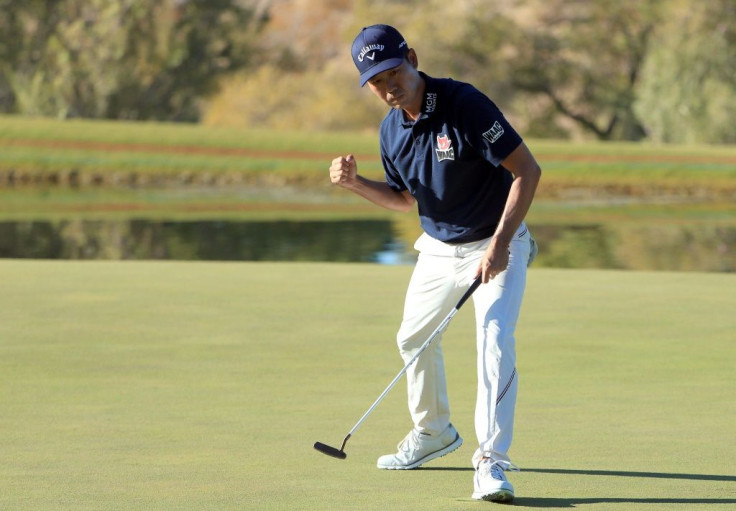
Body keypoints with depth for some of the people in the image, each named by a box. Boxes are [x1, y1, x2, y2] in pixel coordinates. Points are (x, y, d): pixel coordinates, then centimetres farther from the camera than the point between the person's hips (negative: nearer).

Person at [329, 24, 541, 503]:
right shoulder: (391, 130, -3)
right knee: (414, 338, 18)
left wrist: (500, 243, -29)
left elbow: (527, 170, -25)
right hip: (438, 248, 7)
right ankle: (434, 432, 42)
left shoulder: (465, 104, -25)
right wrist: (356, 182, -6)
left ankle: (492, 461, -25)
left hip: (496, 246, -7)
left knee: (495, 338, -23)